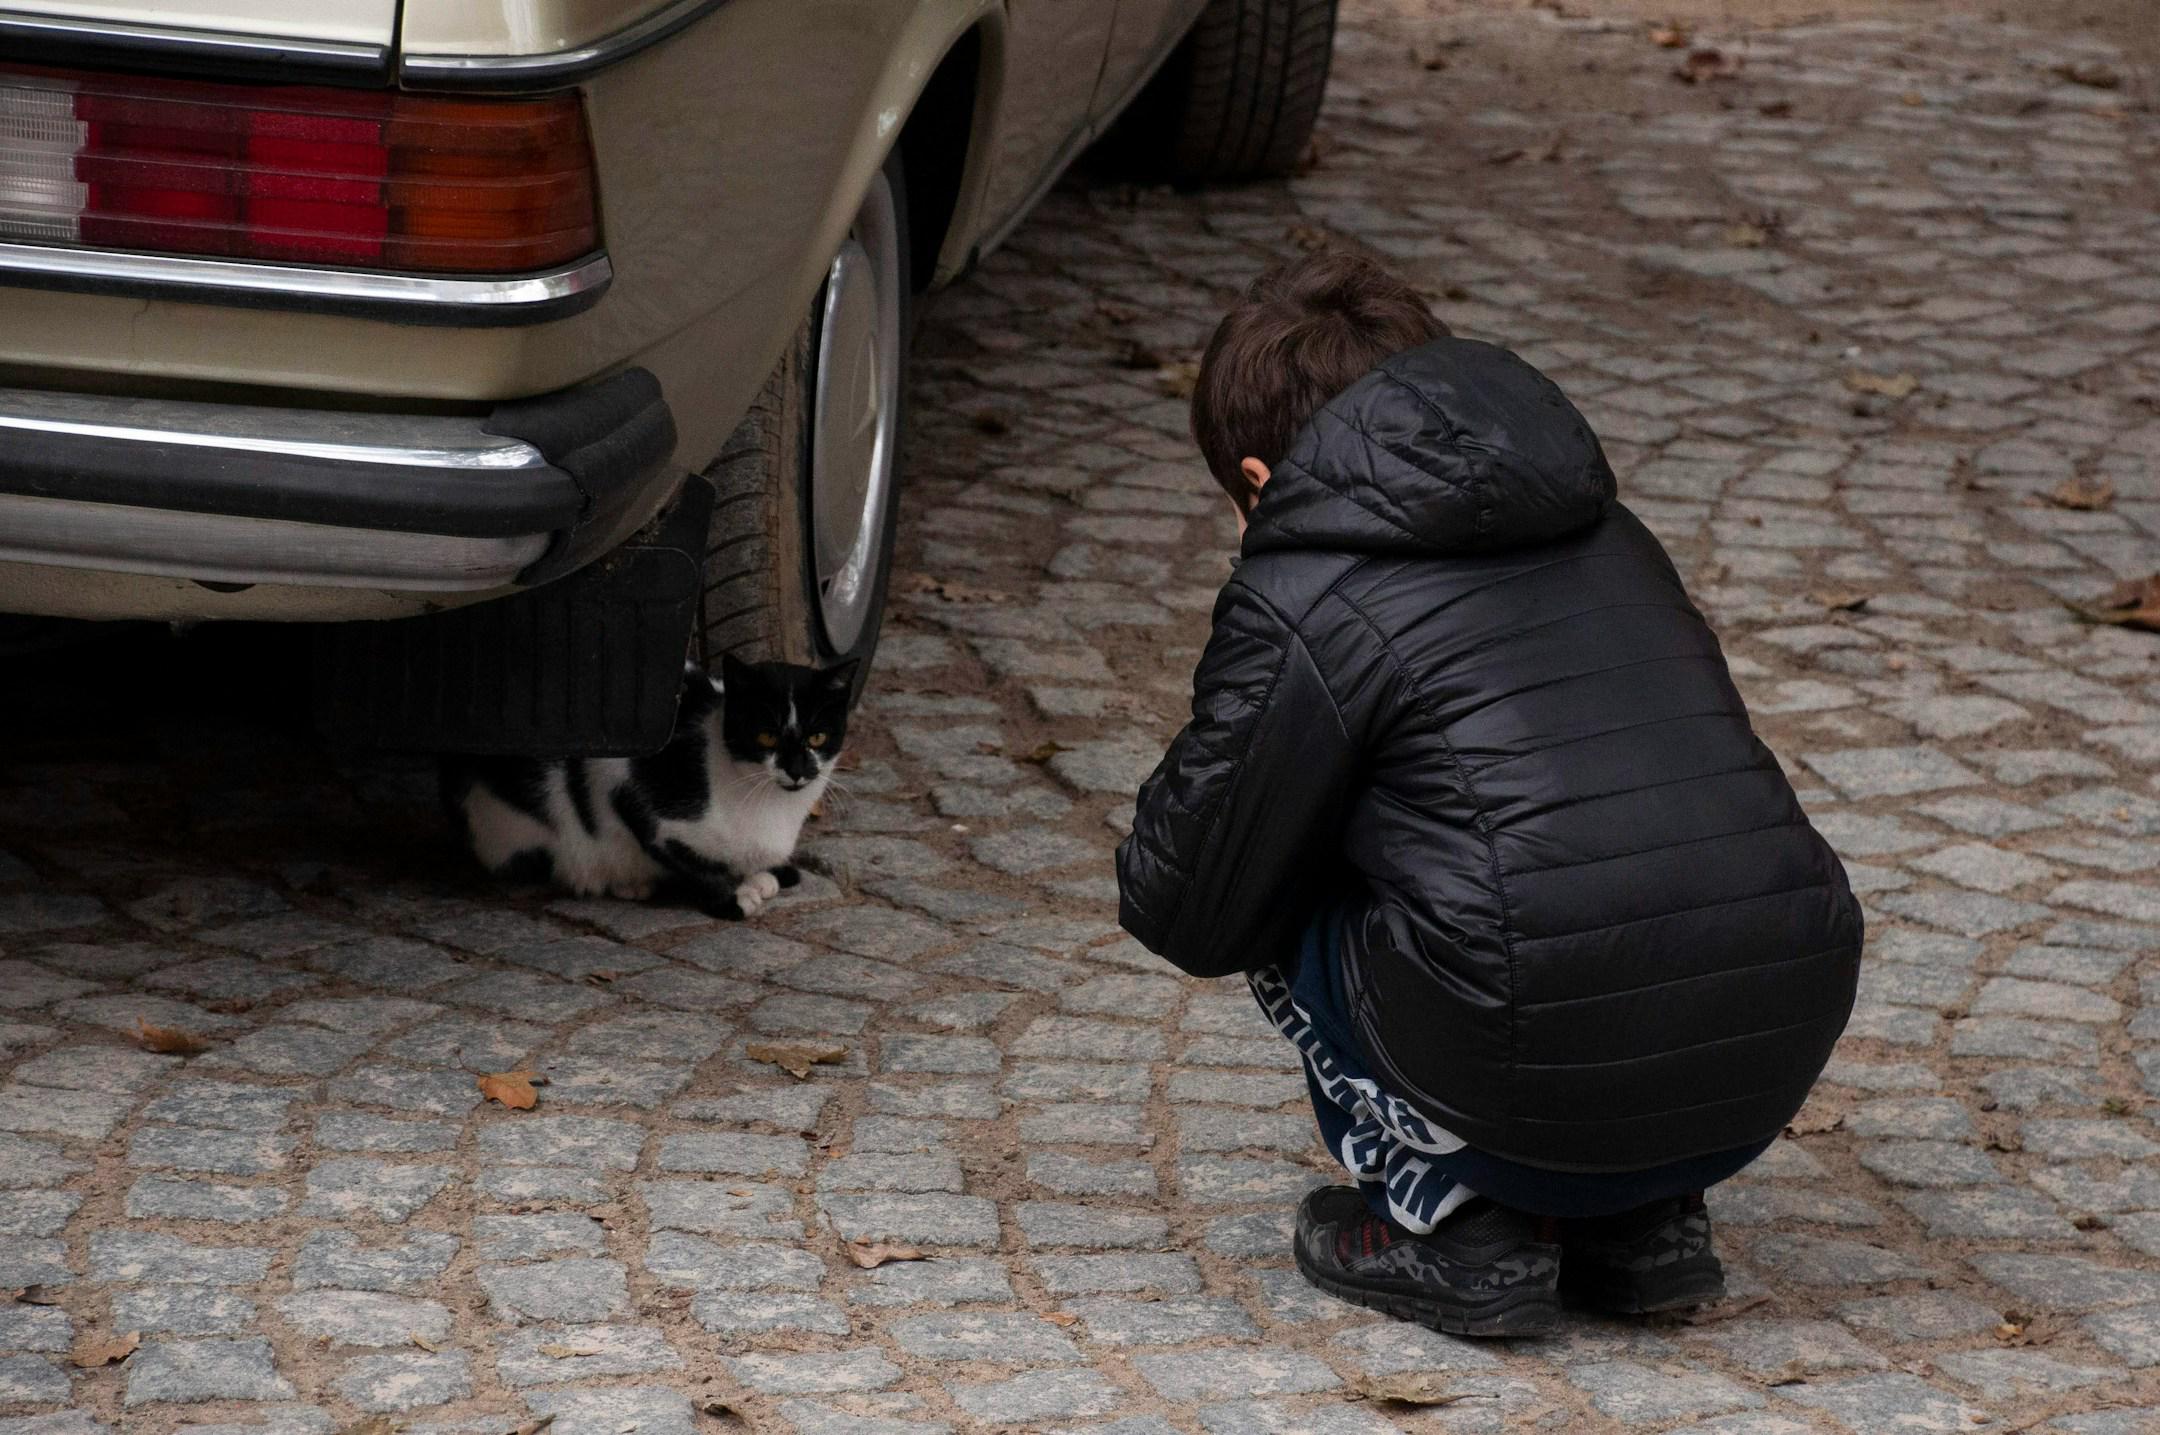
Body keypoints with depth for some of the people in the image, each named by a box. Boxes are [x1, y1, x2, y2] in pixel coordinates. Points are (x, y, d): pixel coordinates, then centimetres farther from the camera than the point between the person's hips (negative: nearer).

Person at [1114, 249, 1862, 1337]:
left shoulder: (1299, 603, 1)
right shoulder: (1608, 536, 21)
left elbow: (1187, 909, 6)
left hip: (1555, 1084, -6)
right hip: (1778, 1064, 6)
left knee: (1275, 906, 18)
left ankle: (1449, 1223, 9)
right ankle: (1646, 1220, 20)